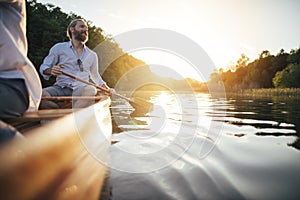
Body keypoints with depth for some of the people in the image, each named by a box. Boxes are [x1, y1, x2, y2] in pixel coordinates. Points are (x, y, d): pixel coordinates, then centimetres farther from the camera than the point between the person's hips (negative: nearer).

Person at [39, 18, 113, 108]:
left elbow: (95, 75, 31)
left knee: (91, 90, -35)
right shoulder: (59, 48, 10)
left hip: (80, 89, 1)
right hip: (60, 88, 0)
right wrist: (50, 70, -13)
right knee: (41, 94, -33)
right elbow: (43, 68, 11)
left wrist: (105, 88, 16)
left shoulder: (92, 55, 18)